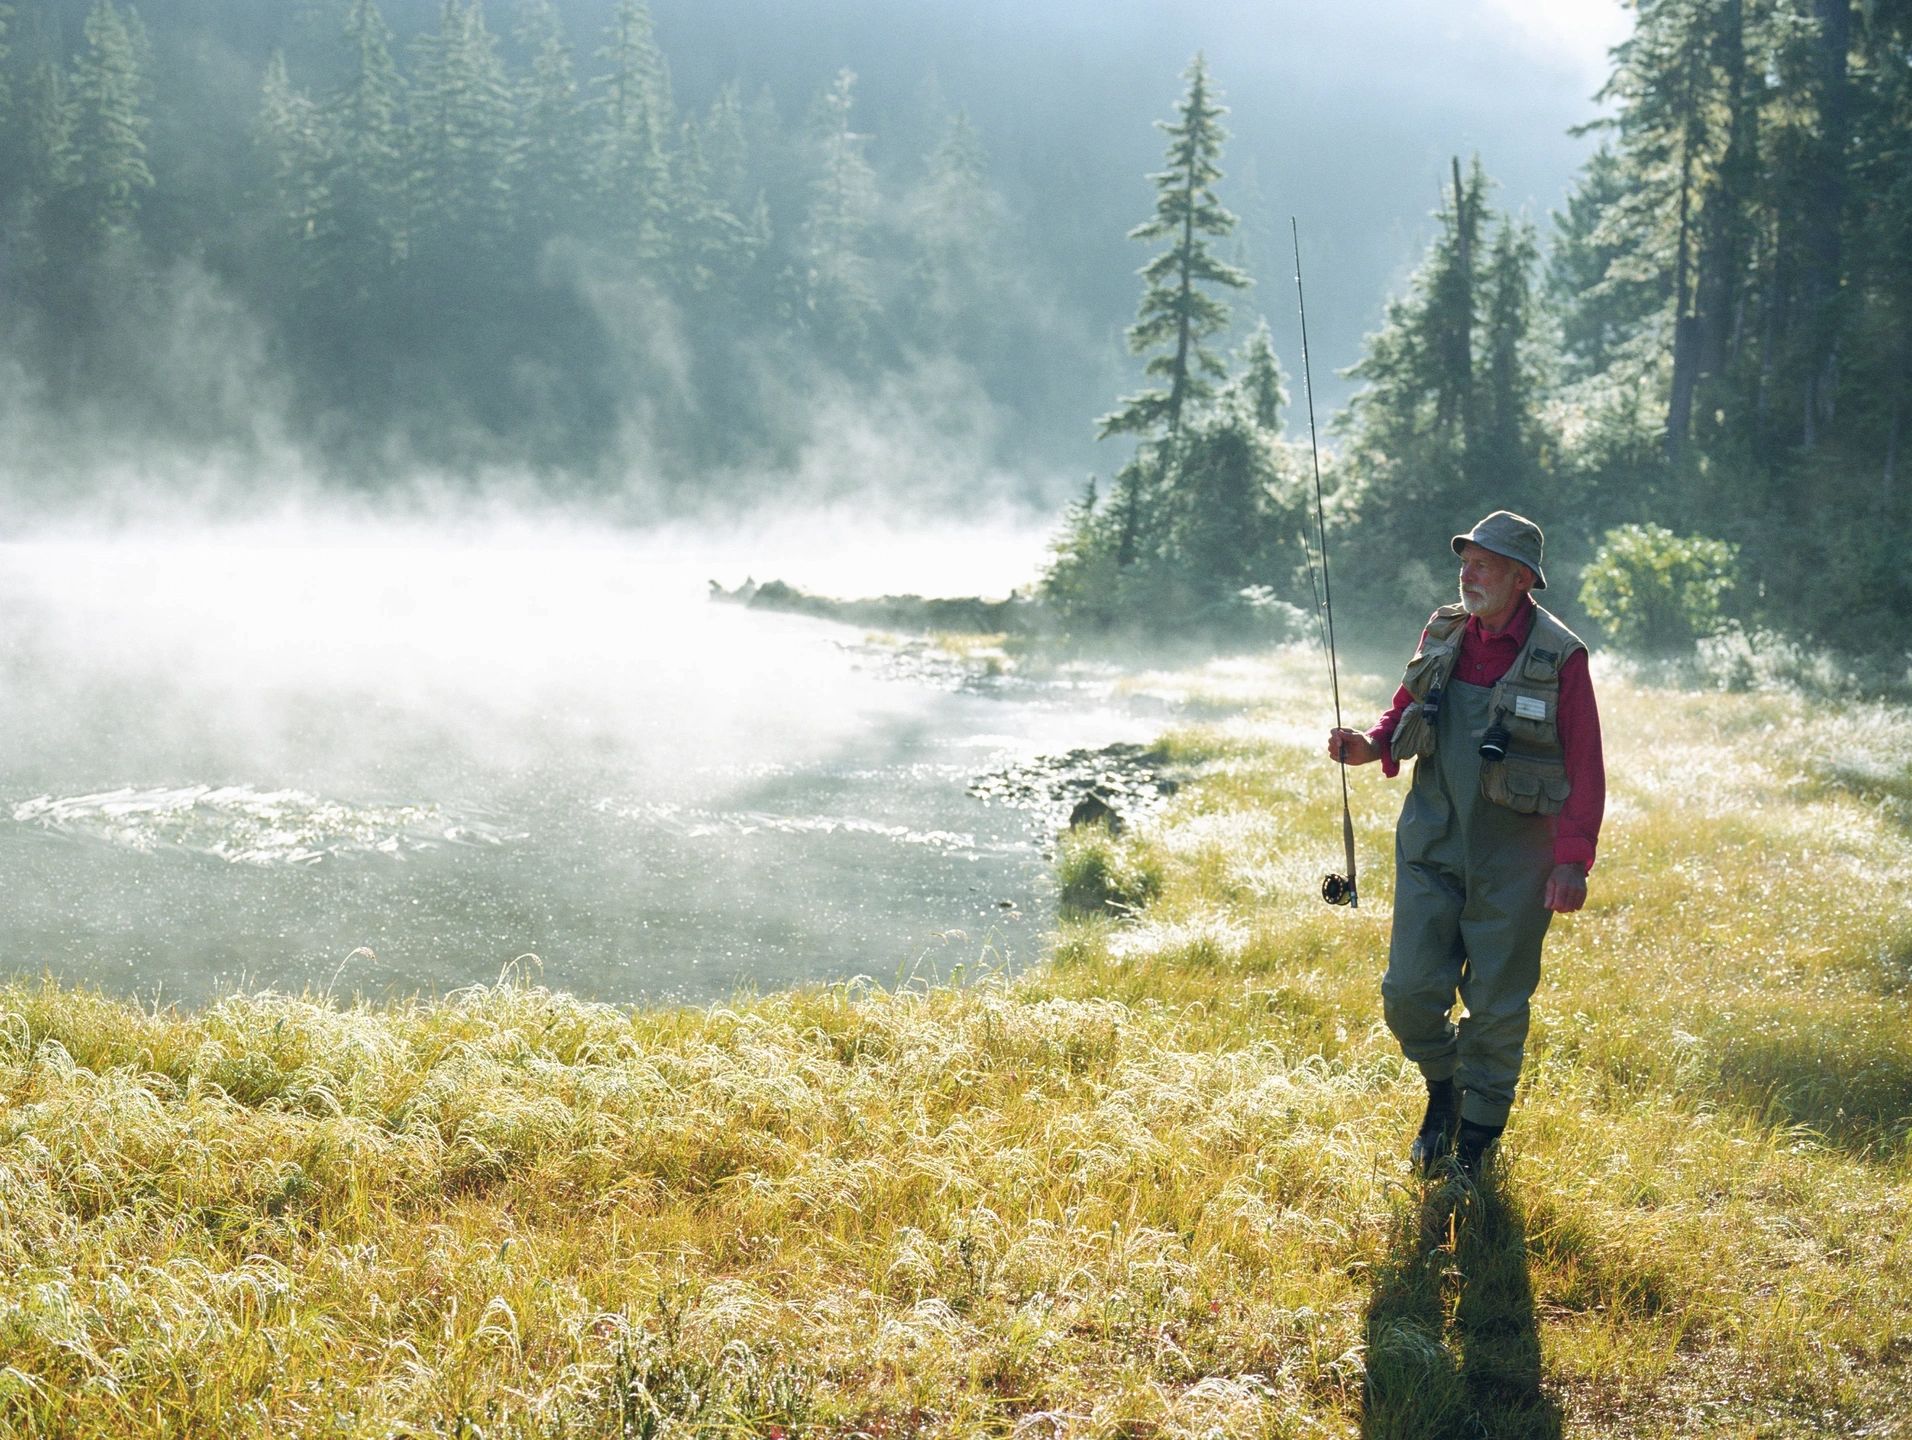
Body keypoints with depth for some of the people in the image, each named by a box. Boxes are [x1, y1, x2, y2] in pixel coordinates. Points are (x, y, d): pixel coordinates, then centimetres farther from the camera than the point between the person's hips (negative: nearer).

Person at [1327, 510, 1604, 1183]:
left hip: (1513, 859, -4)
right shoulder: (1442, 634, 5)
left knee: (1497, 1008, 4)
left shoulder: (1560, 655, -9)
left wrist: (1573, 860, -14)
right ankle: (1442, 1092, 29)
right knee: (1409, 992, 0)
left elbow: (1584, 768, -7)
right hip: (1430, 844, 4)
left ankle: (1475, 1147, 19)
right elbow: (1405, 713, 17)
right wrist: (1369, 746, -5)